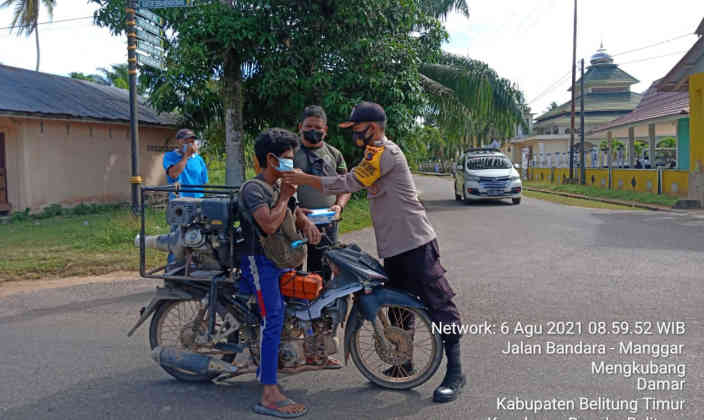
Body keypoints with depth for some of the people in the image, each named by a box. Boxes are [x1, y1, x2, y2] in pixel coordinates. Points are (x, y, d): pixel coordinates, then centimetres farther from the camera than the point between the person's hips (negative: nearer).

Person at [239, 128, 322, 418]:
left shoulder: (280, 186, 16)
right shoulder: (253, 188, -13)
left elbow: (295, 211, 17)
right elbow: (269, 225, -25)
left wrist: (306, 222, -5)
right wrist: (284, 196, -13)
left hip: (279, 258, 10)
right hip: (259, 260, -10)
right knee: (273, 319, -17)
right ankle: (269, 395, -17)